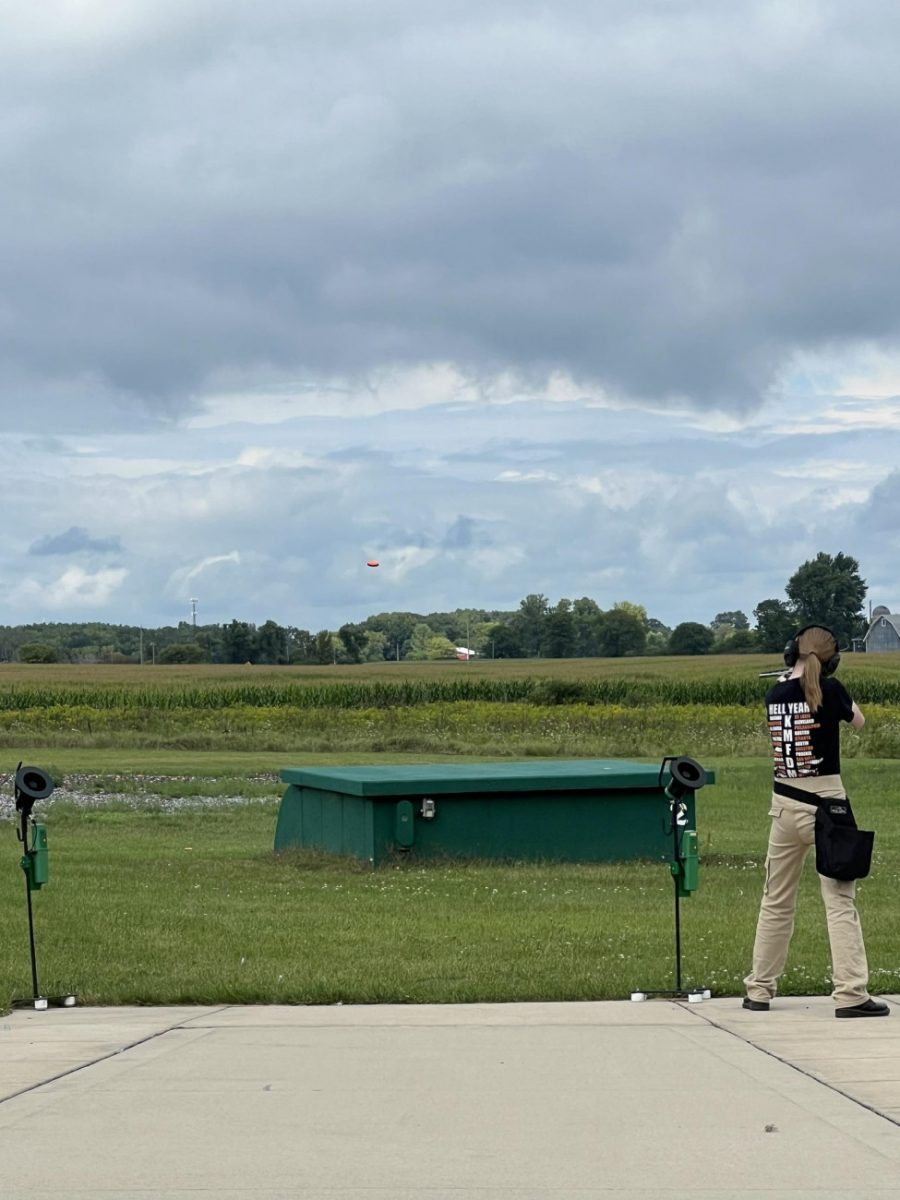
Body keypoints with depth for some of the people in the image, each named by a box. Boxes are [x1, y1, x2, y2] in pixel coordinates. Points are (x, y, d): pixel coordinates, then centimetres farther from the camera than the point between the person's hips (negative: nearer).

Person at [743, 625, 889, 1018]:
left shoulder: (774, 695, 1)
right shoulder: (830, 690, -10)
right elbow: (858, 721, 9)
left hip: (784, 805, 5)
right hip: (825, 801, -4)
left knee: (776, 900, 14)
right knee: (840, 900, -4)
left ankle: (759, 990, 19)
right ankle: (850, 994, -9)